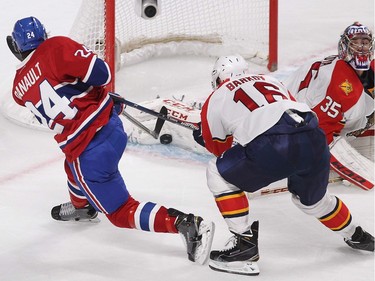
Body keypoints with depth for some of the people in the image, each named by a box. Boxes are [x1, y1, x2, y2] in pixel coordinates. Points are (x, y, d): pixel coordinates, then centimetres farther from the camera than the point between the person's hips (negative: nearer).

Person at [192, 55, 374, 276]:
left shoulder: (216, 98, 22)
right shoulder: (271, 81, 35)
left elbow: (220, 147, 29)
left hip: (270, 148, -6)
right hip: (313, 141, 6)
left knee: (220, 175, 17)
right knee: (312, 198, 35)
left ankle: (245, 243, 10)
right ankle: (357, 236, 52)